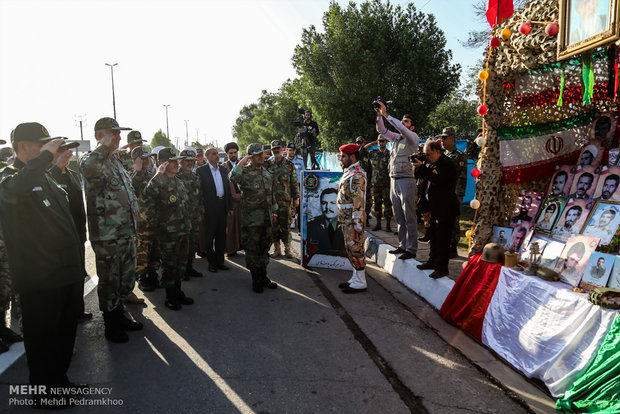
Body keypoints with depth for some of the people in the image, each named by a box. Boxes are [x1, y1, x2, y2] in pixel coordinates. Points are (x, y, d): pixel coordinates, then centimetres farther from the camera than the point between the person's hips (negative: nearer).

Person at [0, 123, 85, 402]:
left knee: (65, 332, 20)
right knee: (43, 338, 8)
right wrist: (46, 154, -28)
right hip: (40, 281, -8)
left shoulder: (46, 178, 15)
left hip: (68, 274, 8)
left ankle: (60, 381, 38)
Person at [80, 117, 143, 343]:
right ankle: (111, 325, 23)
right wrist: (105, 144, -25)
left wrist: (133, 220, 20)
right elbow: (88, 166, -40)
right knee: (109, 281, 6)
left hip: (127, 233, 8)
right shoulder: (91, 160, -12)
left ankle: (119, 315, 36)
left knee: (125, 278, 18)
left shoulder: (116, 161, 16)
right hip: (107, 236, -8)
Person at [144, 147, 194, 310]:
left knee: (181, 264, 15)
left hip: (183, 231, 8)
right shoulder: (156, 182, -12)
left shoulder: (179, 183, 14)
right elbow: (148, 203, -18)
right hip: (167, 233, -7)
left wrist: (188, 224, 18)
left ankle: (177, 292, 30)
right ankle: (170, 297, 16)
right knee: (169, 266, 3)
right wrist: (155, 224, -17)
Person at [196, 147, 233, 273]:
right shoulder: (201, 170, -5)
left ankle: (220, 261, 23)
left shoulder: (224, 169, 12)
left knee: (221, 235, 12)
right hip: (210, 207, -5)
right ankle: (211, 263, 14)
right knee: (209, 236, 4)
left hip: (222, 206, 5)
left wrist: (230, 206, 10)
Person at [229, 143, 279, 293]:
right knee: (252, 248, 3)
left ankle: (263, 277, 28)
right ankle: (256, 280, 15)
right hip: (251, 218, -6)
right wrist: (242, 162, -28)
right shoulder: (245, 172, -8)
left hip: (267, 217, 6)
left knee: (264, 247, 15)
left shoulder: (266, 171, 12)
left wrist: (274, 211, 18)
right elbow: (233, 178, -32)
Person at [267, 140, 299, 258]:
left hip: (286, 200, -2)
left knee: (285, 224, 0)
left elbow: (294, 183, 5)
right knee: (274, 225, 5)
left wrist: (296, 198, -1)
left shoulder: (289, 165, 5)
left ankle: (287, 248, 10)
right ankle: (277, 249, 15)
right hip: (271, 200, 2)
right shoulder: (268, 165, 9)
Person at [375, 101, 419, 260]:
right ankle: (402, 245, 20)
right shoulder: (396, 137, 18)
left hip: (406, 180, -7)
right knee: (399, 217, 12)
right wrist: (379, 115, -1)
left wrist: (386, 114, -16)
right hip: (393, 180, 7)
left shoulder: (413, 138, -1)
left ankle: (411, 249, -1)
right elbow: (381, 130, 14)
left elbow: (401, 128, -17)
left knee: (409, 217, -5)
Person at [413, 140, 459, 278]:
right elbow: (422, 176, 15)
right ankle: (433, 261, 29)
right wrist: (418, 166, -2)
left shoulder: (447, 164, -14)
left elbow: (438, 179, -27)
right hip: (436, 206, 9)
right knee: (434, 235, 17)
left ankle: (442, 268, 0)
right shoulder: (433, 163, 14)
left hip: (446, 208, -9)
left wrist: (422, 167, -23)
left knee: (442, 237, -6)